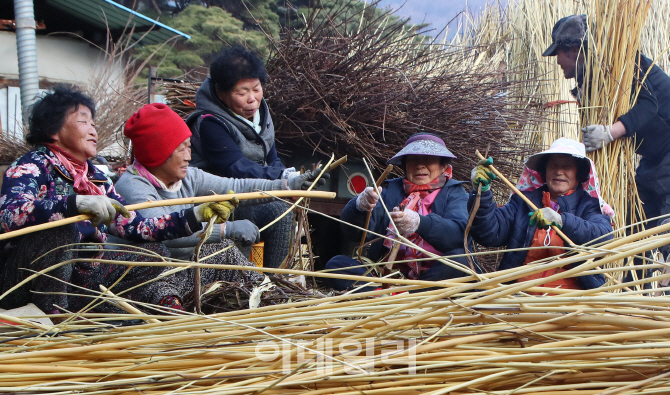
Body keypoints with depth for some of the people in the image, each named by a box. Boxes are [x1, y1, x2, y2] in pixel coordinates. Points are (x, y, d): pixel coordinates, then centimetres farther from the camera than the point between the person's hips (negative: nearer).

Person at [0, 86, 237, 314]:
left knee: (152, 255, 4)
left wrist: (197, 215, 5)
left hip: (77, 279, 8)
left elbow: (136, 227, 10)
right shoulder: (32, 166, -9)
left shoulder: (96, 178, 13)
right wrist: (76, 203, -40)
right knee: (57, 229, -33)